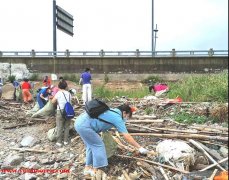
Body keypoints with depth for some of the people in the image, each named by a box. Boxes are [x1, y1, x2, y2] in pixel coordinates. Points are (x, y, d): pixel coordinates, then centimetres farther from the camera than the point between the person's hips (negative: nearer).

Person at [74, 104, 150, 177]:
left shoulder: (112, 111, 19)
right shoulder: (117, 118, -6)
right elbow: (127, 137, -5)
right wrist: (140, 148, 2)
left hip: (80, 122, 10)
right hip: (84, 125, -10)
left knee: (91, 145, 20)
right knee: (98, 145, 2)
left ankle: (87, 168, 27)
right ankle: (95, 170, 10)